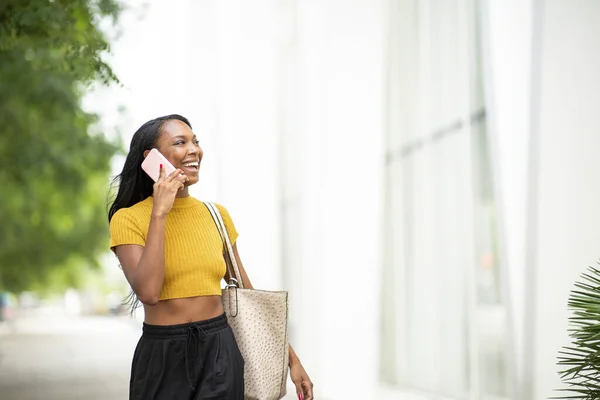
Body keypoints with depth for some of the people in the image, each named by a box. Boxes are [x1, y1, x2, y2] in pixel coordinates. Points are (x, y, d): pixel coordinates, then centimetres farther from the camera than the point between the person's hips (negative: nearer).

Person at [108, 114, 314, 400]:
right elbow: (148, 292, -22)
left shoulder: (217, 215, 4)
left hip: (221, 354, 3)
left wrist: (291, 357, 8)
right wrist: (159, 213, -19)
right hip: (162, 358, -3)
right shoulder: (128, 219, -7)